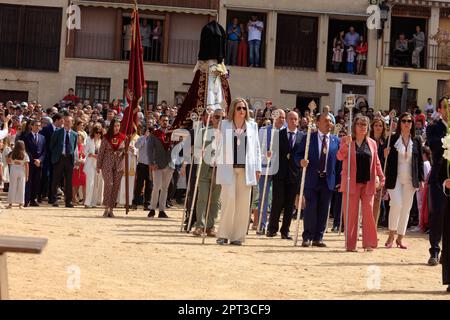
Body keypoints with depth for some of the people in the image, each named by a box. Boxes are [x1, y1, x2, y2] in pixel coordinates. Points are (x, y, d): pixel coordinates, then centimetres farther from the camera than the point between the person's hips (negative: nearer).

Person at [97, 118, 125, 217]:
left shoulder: (123, 138, 6)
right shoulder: (106, 138, 1)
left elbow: (126, 151, 11)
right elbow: (101, 153, 4)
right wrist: (98, 166, 2)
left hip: (119, 165, 2)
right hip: (107, 165, -2)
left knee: (116, 187, 3)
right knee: (108, 184, -13)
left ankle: (111, 209, 10)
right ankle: (106, 208, -10)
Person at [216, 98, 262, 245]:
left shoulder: (252, 126, 10)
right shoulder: (224, 125, 6)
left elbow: (256, 148, 13)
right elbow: (219, 146, 10)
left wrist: (257, 168, 8)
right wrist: (218, 162, 3)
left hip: (246, 168, 2)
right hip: (228, 167, -2)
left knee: (243, 203, 0)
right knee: (229, 200, -10)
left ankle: (238, 235, 7)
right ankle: (223, 234, -1)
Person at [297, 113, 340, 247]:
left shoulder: (336, 140, 9)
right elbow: (298, 154, 4)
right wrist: (301, 161, -19)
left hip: (328, 180, 2)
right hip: (311, 179, -2)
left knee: (323, 210, 4)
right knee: (310, 208, -4)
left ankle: (318, 238, 11)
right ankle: (307, 237, 5)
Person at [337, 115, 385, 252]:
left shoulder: (372, 143, 12)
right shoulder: (346, 141, 3)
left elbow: (376, 162, 15)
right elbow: (340, 157, -10)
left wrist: (381, 178, 7)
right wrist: (346, 144, -26)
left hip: (368, 183, 3)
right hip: (352, 182, -2)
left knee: (368, 212, -2)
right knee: (351, 213, -1)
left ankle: (368, 243, 3)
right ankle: (350, 244, 3)